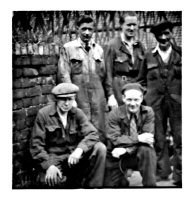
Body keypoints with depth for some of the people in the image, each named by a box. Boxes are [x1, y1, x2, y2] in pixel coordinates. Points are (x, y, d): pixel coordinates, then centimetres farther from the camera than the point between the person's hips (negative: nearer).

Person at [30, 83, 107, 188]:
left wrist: (80, 149, -27)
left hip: (73, 155, 4)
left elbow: (92, 134, -7)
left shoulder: (77, 113, 4)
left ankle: (91, 185, -8)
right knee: (52, 181, -35)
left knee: (100, 148, -18)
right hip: (52, 158, -4)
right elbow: (36, 145, -6)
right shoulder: (43, 114, -4)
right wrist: (49, 165, -21)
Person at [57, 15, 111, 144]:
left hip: (98, 96, 3)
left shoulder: (99, 49, 12)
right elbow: (64, 75, -3)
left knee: (100, 131, 3)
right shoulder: (68, 48, 2)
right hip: (79, 96, -3)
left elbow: (104, 74, 12)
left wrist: (110, 95, 6)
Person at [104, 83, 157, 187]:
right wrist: (138, 138, -29)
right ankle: (123, 178, 27)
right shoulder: (115, 114, -9)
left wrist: (126, 149, -27)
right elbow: (115, 139, -17)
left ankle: (150, 184, -17)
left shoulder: (148, 112, -6)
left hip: (140, 155, 0)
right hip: (117, 157, 1)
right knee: (110, 185, -7)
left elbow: (148, 137, -15)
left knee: (146, 150, -32)